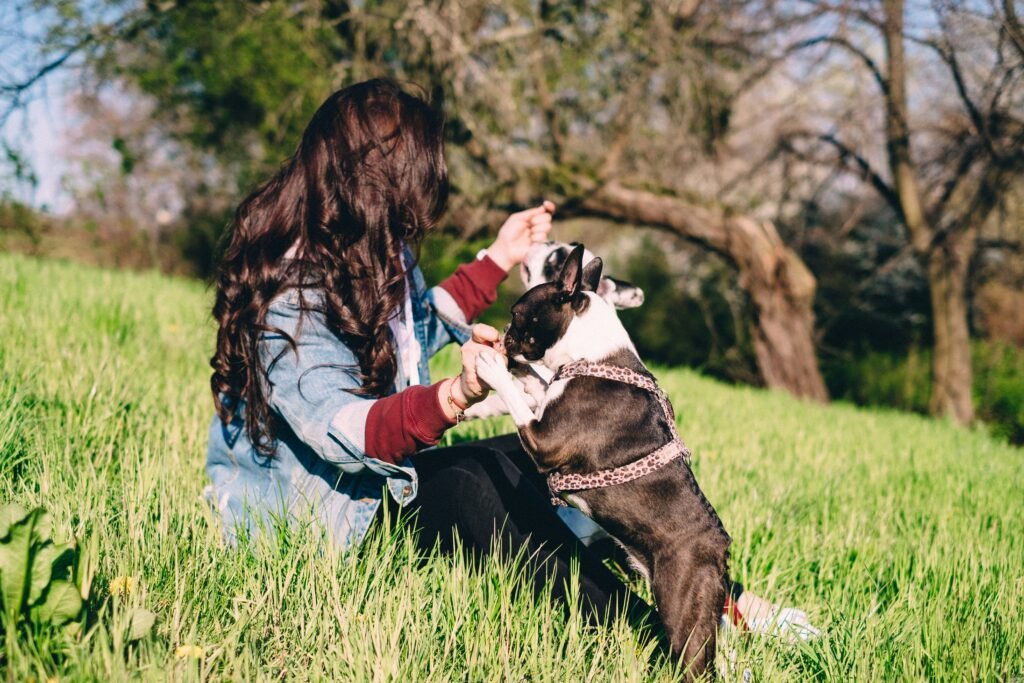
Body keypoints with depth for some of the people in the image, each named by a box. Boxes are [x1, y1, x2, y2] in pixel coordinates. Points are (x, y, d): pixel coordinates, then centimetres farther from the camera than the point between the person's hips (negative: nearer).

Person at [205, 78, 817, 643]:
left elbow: (412, 330, 24)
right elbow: (342, 432, -34)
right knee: (466, 488, -33)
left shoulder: (373, 252, 4)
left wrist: (498, 260, 23)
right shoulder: (285, 286, -24)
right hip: (312, 518, -9)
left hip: (384, 475, 10)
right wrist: (455, 398, -50)